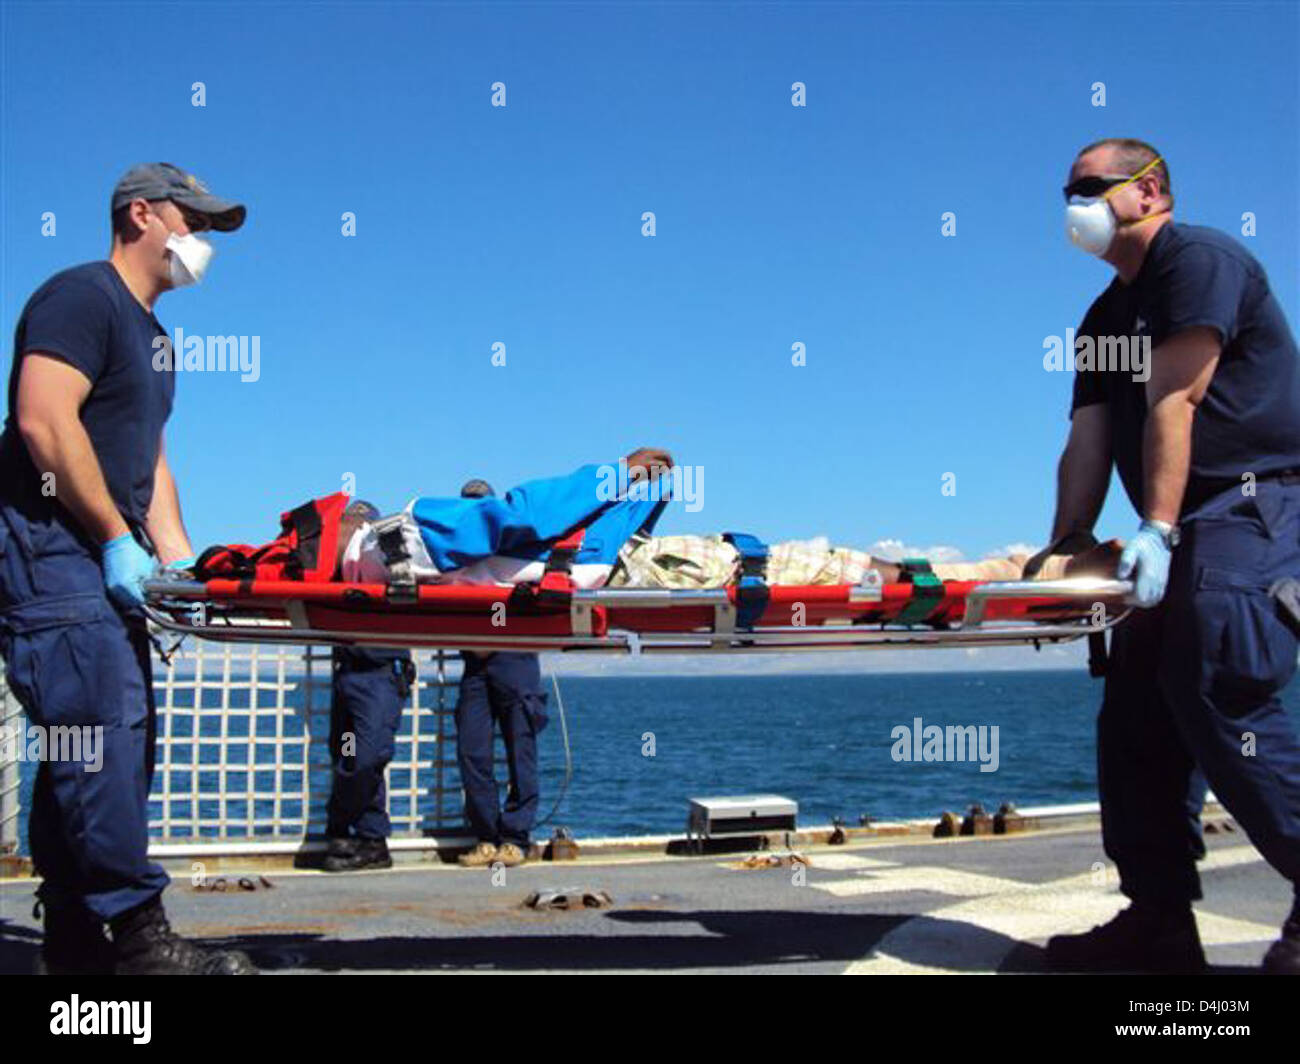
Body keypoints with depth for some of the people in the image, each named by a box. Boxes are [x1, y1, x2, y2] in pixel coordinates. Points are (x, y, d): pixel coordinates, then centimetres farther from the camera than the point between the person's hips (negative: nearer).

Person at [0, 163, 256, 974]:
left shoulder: (152, 335, 24)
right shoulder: (82, 296, -7)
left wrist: (176, 557, 12)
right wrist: (118, 538, -17)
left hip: (101, 559, 10)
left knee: (118, 740, 8)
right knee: (103, 732, -15)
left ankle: (76, 940, 15)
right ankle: (140, 935, -12)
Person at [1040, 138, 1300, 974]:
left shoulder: (1199, 260, -5)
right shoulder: (1105, 320, 21)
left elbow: (1172, 404, -16)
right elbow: (1088, 445, 13)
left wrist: (1158, 531, -23)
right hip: (1189, 531, 9)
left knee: (1218, 699, -19)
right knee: (1136, 713, 4)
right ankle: (1159, 919, 10)